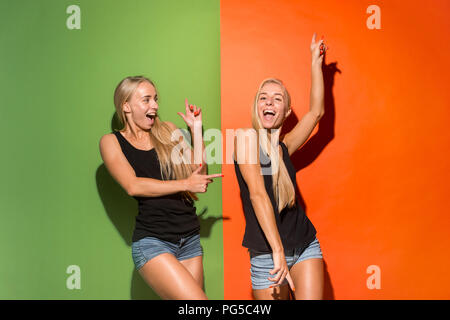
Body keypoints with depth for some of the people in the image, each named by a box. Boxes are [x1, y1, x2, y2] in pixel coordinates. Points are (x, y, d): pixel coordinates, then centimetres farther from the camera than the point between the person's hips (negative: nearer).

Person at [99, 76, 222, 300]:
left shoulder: (168, 131, 14)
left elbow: (199, 174, 8)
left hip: (190, 239, 5)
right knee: (197, 300, -17)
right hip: (152, 241, -5)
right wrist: (185, 184, -12)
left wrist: (196, 131, 3)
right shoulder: (111, 142, 4)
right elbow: (133, 186, -11)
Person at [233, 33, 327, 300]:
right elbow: (257, 193, -17)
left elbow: (316, 111, 14)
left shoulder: (283, 147, 9)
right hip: (266, 253, -4)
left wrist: (316, 62, 15)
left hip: (306, 245, 4)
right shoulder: (246, 136, -7)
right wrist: (278, 251, -23)